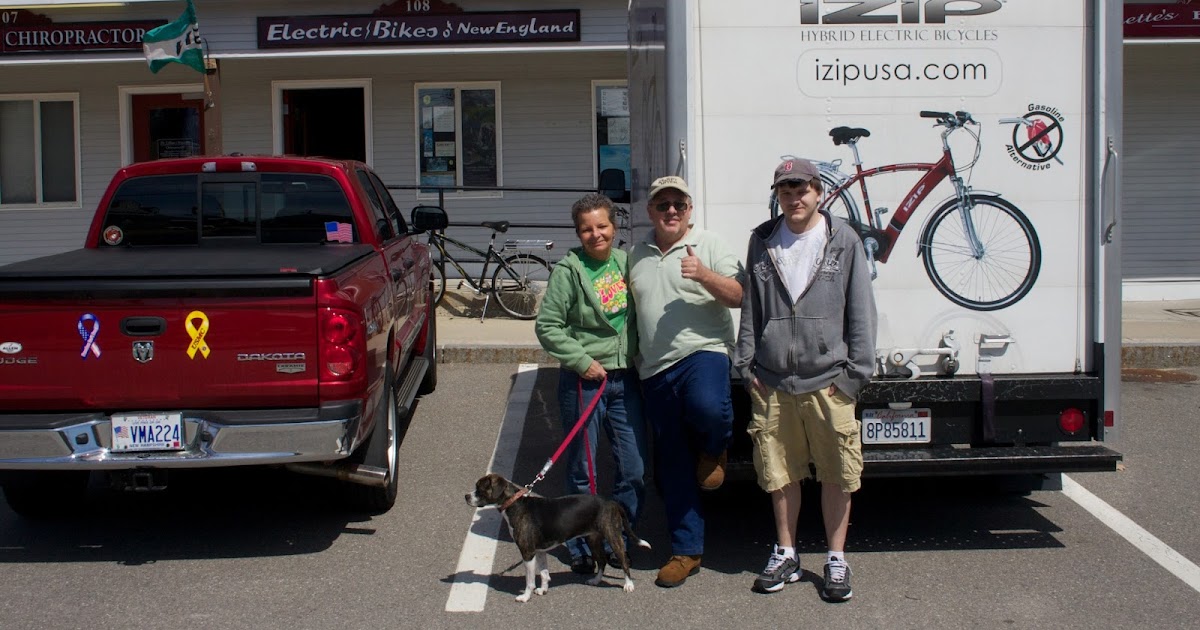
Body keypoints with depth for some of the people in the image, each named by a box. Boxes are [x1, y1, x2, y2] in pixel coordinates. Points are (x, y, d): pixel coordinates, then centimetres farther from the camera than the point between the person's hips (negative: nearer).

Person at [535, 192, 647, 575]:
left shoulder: (626, 262, 7)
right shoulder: (568, 270, -7)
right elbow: (547, 326, -8)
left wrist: (638, 359, 6)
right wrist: (582, 361, -12)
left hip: (625, 377, 4)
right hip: (584, 379, -4)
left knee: (634, 470, 6)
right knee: (582, 470, 5)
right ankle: (581, 549, 19)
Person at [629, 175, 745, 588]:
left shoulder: (708, 246, 2)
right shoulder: (638, 254, 15)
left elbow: (739, 295, -6)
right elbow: (630, 306, 26)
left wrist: (704, 275, -22)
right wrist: (635, 361, 18)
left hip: (704, 352, -4)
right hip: (655, 368, 5)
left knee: (706, 406, -38)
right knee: (671, 468, 6)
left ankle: (713, 449, -2)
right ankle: (686, 551, 17)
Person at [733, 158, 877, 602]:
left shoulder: (843, 240, 0)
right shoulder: (762, 242, 8)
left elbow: (861, 311, 0)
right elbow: (750, 308, 12)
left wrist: (853, 373, -4)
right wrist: (747, 365, 6)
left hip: (827, 381, -2)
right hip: (772, 382, 2)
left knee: (836, 474, 4)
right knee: (780, 473, 11)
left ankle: (836, 560, 20)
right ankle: (786, 556, 27)